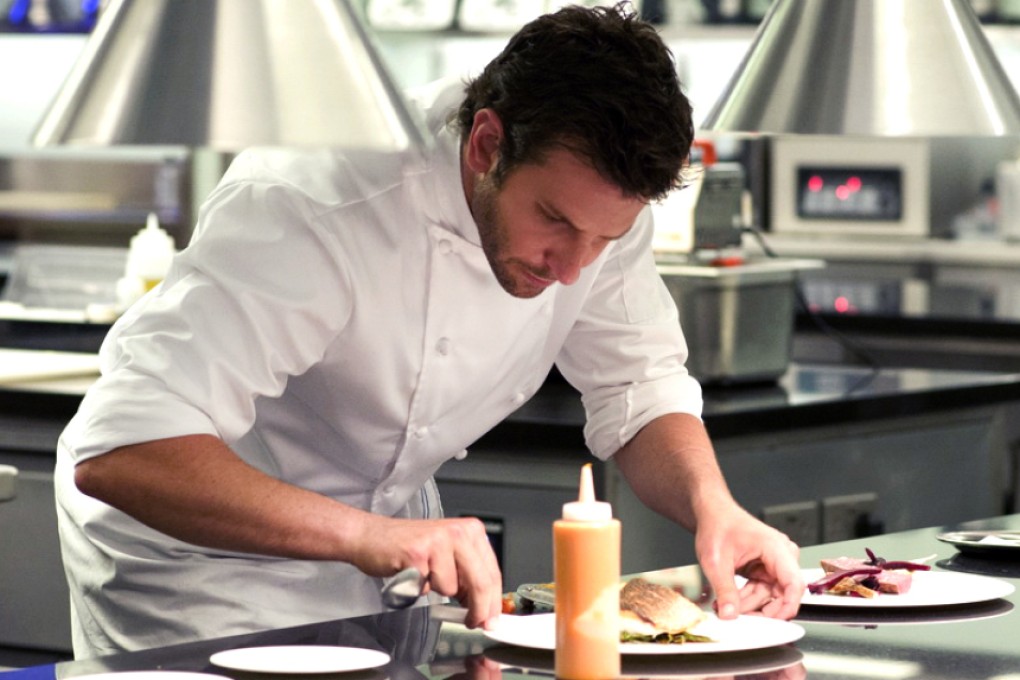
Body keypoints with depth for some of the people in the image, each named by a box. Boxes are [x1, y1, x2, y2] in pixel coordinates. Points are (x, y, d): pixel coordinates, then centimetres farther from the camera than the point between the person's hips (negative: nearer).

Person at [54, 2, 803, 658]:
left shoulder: (596, 198, -13)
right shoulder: (309, 206, -34)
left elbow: (639, 388, -1)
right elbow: (118, 456, -41)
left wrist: (712, 507, -22)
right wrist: (365, 536, -51)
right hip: (201, 552, -6)